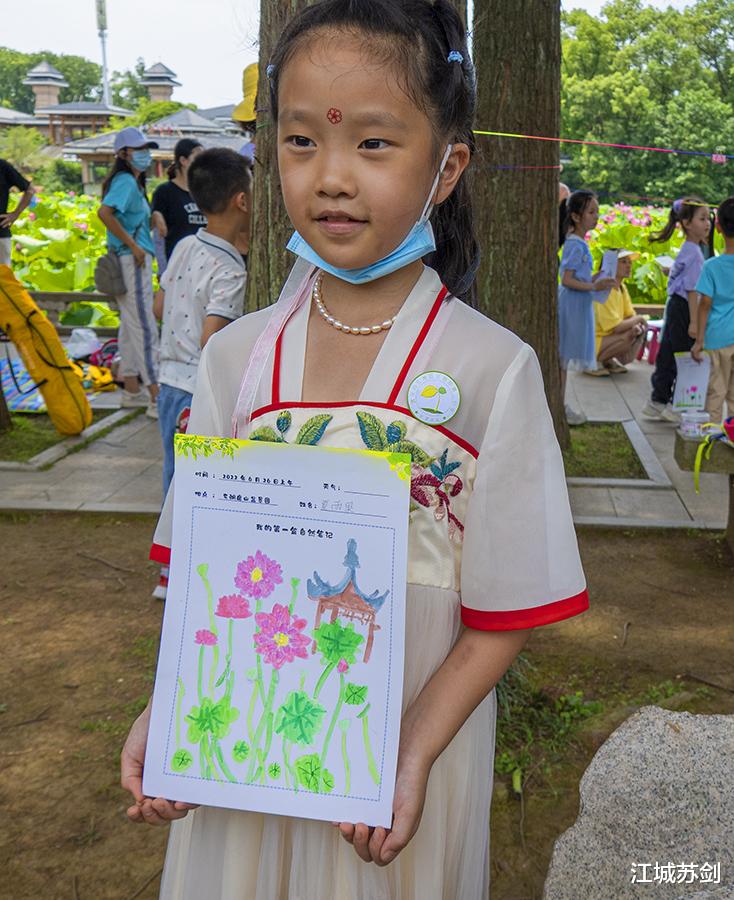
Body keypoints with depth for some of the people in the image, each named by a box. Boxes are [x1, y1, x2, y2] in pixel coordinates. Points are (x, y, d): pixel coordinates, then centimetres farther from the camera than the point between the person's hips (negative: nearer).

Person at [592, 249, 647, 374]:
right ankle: (594, 362, -12)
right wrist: (639, 319, -12)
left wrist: (636, 325, -12)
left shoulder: (622, 287, 7)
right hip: (593, 343, -10)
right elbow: (616, 327, -27)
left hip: (608, 336, 10)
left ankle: (608, 360, 8)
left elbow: (631, 315, 12)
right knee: (629, 336, -27)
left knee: (640, 330, 3)